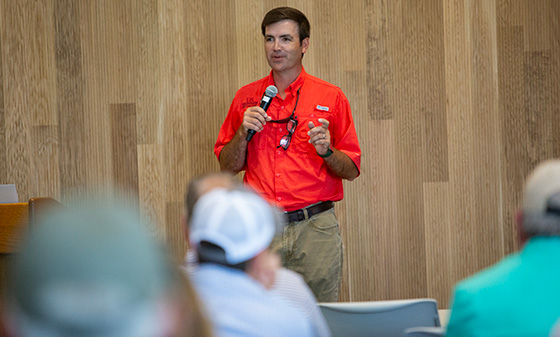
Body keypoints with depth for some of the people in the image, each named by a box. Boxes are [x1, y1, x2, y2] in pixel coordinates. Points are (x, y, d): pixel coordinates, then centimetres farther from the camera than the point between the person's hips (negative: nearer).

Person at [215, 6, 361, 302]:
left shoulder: (330, 97, 5)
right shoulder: (246, 97, 11)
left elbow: (352, 170, 6)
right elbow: (227, 166, 12)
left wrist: (326, 152, -13)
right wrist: (244, 132, -4)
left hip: (316, 227, -1)